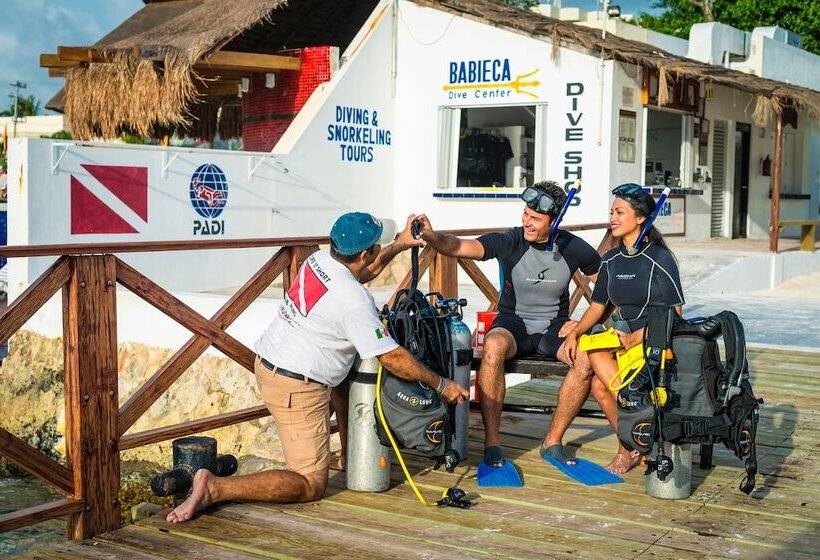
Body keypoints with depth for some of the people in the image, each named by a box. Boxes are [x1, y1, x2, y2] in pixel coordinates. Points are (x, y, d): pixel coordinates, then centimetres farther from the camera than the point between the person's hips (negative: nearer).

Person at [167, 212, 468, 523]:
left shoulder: (319, 259, 2)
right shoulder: (354, 300, -22)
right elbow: (392, 358, -15)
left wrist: (398, 246, 28)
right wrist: (441, 385, -4)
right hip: (296, 390, -10)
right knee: (310, 486, -4)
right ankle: (214, 488, -16)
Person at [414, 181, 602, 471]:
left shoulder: (574, 248, -5)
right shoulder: (510, 241, -12)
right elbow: (460, 246, -27)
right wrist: (431, 236, -47)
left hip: (554, 327, 2)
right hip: (514, 322, -2)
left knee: (590, 357, -28)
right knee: (493, 347, -36)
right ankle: (491, 442, -26)